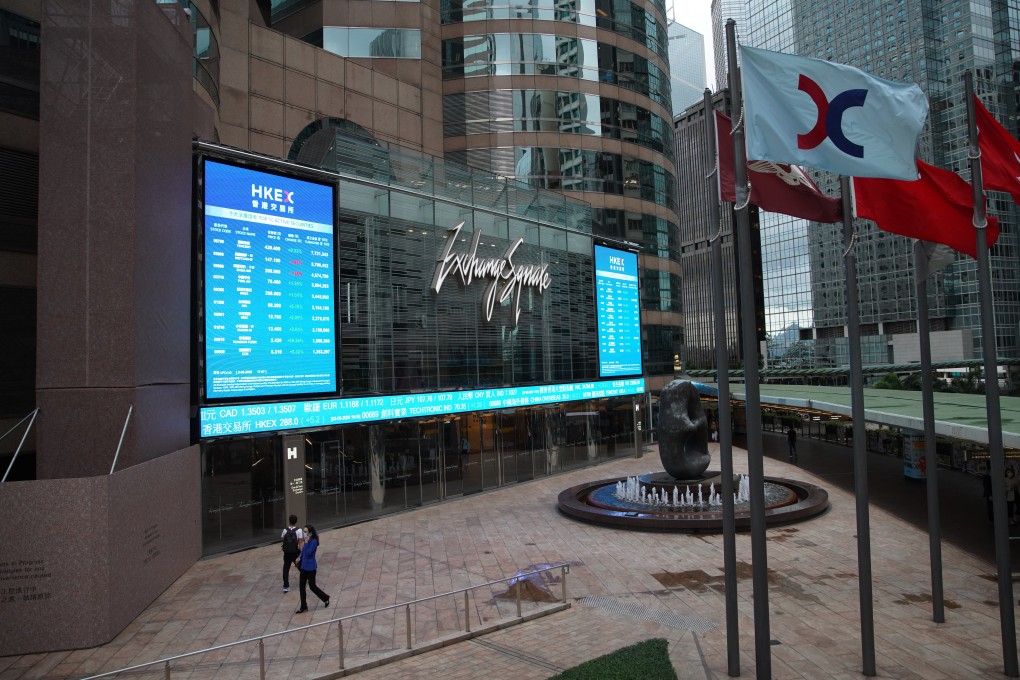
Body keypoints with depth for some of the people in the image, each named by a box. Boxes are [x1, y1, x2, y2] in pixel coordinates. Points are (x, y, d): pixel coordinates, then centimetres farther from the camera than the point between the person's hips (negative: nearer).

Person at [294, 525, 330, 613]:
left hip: (310, 567, -8)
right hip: (304, 566, 8)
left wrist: (306, 542, -25)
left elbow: (308, 552, -27)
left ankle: (325, 598, 27)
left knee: (312, 586, 5)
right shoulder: (308, 540, 3)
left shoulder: (314, 541, -20)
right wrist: (300, 557, 5)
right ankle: (303, 607, 18)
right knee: (302, 586, 8)